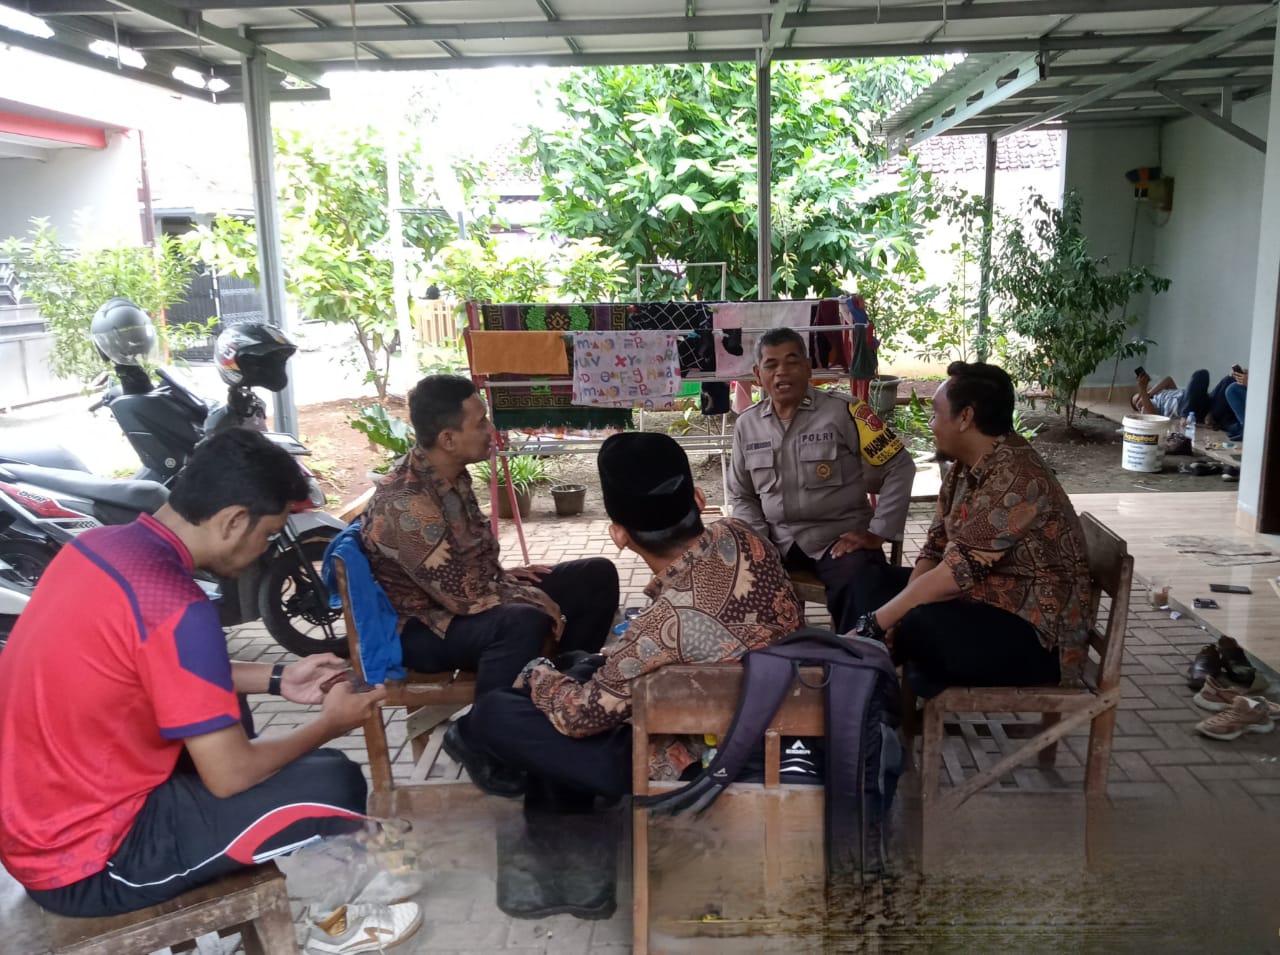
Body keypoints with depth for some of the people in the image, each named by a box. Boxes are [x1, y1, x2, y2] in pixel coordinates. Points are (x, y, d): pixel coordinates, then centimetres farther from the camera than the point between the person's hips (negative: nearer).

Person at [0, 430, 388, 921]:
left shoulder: (99, 544, -1)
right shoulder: (176, 608, -28)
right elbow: (230, 775, -19)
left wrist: (277, 678, 12)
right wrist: (330, 723, -3)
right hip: (84, 863, -9)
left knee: (223, 705, 24)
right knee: (335, 783, -9)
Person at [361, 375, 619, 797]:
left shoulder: (451, 476, 0)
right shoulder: (406, 502, -29)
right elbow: (464, 597, -29)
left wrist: (505, 576, 1)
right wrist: (532, 599, -17)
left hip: (463, 597, 9)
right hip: (424, 627, -9)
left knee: (598, 576, 4)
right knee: (524, 622, -40)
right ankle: (474, 740, -17)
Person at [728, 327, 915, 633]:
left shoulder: (843, 411, -7)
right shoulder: (747, 425, 7)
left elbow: (899, 468, -5)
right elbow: (742, 496, 16)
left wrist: (877, 533, -8)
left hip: (839, 538, -4)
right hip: (777, 542, 4)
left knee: (865, 596, -33)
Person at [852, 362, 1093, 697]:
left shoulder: (1015, 479, -25)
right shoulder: (965, 467, 5)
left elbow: (956, 573, -27)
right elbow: (935, 549, 4)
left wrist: (876, 624, -21)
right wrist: (898, 618, -12)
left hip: (1036, 634, -9)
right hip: (987, 605, 9)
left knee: (918, 629, -31)